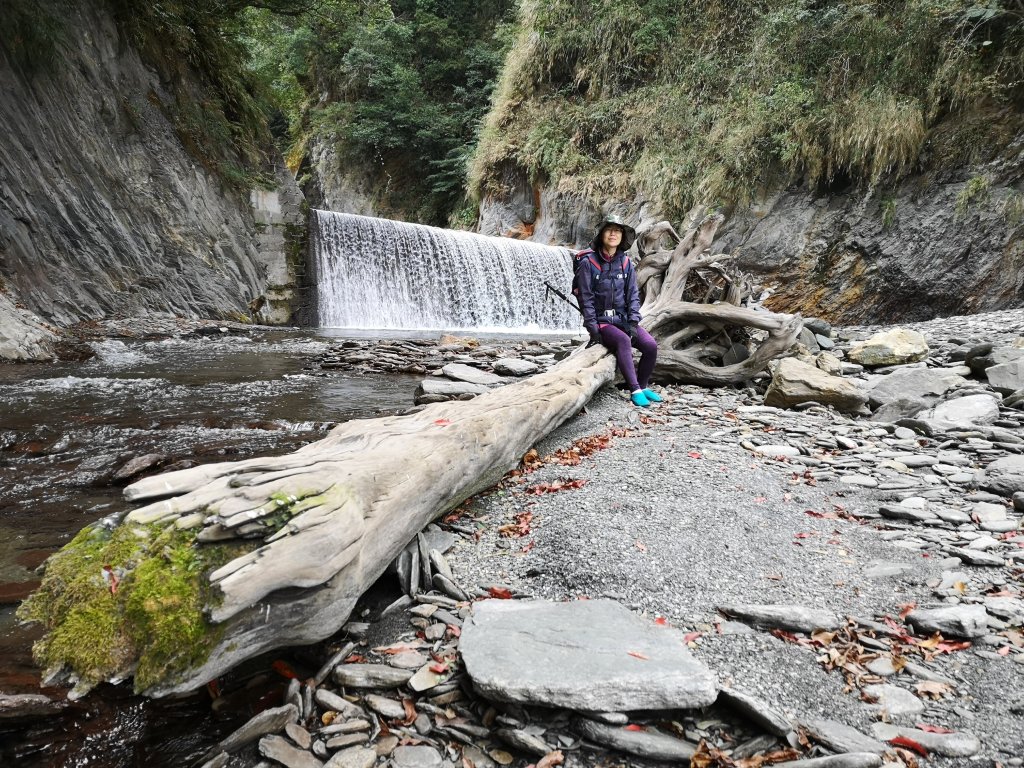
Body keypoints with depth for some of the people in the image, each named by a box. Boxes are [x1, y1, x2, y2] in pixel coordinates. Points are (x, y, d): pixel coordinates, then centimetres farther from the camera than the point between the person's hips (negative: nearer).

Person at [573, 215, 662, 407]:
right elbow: (586, 297, -10)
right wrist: (592, 328, -15)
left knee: (651, 345, -15)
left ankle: (643, 386, 5)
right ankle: (635, 390, -32)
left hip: (623, 319, 5)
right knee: (623, 340, -33)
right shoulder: (588, 262, -8)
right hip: (601, 321, -5)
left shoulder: (626, 263, 5)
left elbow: (633, 294, 4)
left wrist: (633, 322, -8)